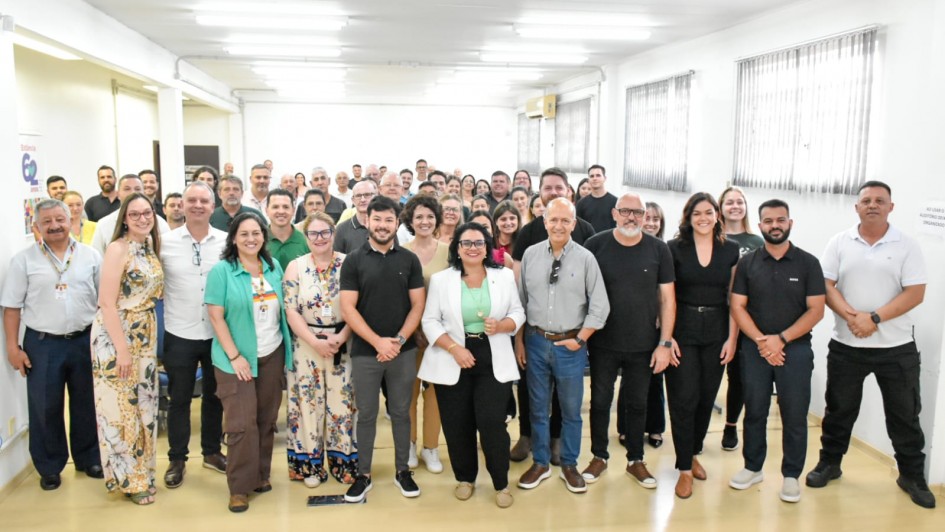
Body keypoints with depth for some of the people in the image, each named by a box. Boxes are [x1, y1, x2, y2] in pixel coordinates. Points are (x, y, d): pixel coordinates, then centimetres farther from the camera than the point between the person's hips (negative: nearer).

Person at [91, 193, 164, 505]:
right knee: (120, 405, 2)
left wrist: (149, 337, 6)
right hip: (116, 335, -7)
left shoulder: (151, 248, 7)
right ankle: (127, 478, 16)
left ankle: (140, 471, 28)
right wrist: (122, 348, -20)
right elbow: (107, 303, -18)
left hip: (145, 335, 7)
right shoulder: (118, 248, -14)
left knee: (143, 403, 14)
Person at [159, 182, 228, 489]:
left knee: (214, 395, 15)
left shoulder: (226, 241, -2)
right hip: (179, 335, -1)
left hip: (217, 334, 1)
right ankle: (177, 459, 25)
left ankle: (212, 452, 32)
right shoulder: (165, 242, -4)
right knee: (179, 399, 10)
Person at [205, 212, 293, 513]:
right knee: (242, 424, -3)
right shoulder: (222, 270, -8)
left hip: (272, 355, 4)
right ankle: (239, 487, 10)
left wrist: (288, 349, 5)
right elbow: (216, 316, -10)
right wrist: (235, 356, -14)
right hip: (236, 358, -4)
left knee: (266, 420, 10)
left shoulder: (273, 267, 6)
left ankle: (261, 475, 25)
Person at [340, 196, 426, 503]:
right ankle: (363, 475, 22)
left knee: (400, 412, 12)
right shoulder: (354, 261, -2)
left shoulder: (409, 260, 3)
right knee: (366, 415, 9)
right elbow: (348, 308, -7)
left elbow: (417, 305, 1)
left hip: (404, 351, 1)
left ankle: (402, 470, 26)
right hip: (365, 351, -1)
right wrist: (378, 341, -15)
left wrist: (398, 340, -12)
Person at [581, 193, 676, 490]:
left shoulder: (659, 250, -4)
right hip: (603, 343, -1)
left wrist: (665, 343, -5)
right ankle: (599, 457, 31)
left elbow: (667, 298, -1)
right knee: (600, 401, 13)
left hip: (643, 345, 1)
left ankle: (635, 460, 32)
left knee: (637, 404, 15)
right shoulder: (595, 245, -8)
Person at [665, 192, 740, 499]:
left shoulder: (730, 251, 5)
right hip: (682, 331, -3)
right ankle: (685, 469, 7)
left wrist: (732, 338, -1)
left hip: (716, 332, 3)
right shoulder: (674, 249, -2)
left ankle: (693, 453, 31)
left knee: (706, 398, 11)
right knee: (684, 399, -3)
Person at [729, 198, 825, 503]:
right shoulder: (747, 263, 4)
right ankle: (753, 468, 24)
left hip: (795, 348, -1)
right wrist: (761, 340, -12)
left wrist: (781, 339, -13)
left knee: (795, 415, 4)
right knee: (754, 412, 10)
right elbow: (737, 307, 1)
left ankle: (791, 475, 18)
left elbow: (816, 310, -5)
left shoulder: (808, 263, 0)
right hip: (755, 348, 1)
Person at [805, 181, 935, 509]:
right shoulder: (839, 243, 2)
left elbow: (915, 293, -9)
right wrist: (851, 316, -18)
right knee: (839, 409, 12)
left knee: (904, 414, 9)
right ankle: (829, 463, 28)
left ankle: (912, 476, 25)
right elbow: (825, 285, -3)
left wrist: (874, 318, -19)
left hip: (896, 347, -1)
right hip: (846, 345, 1)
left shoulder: (907, 246, -2)